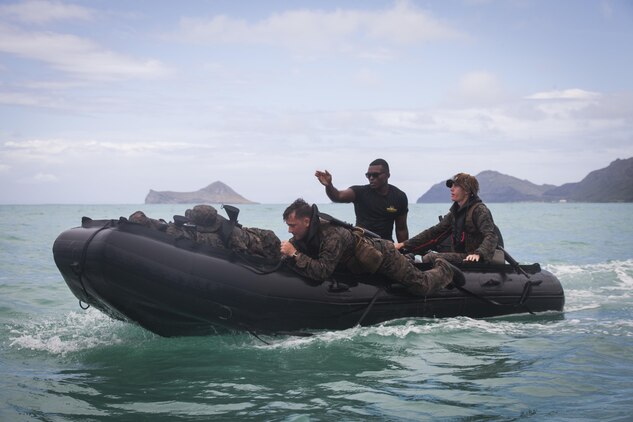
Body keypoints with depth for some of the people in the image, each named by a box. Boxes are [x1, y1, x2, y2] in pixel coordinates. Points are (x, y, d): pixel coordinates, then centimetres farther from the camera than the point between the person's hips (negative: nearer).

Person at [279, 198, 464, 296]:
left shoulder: (332, 236, -38)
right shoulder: (304, 234, -12)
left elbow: (322, 272, -45)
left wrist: (295, 254, -43)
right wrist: (286, 253, -25)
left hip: (384, 256, -8)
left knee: (422, 286, -2)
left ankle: (444, 270, 27)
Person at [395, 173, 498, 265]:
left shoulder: (480, 210, -6)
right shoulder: (454, 212, 19)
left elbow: (491, 236, -19)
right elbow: (434, 232, 19)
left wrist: (478, 254, -40)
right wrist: (405, 244, 11)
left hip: (472, 260, -8)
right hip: (459, 257, 8)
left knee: (430, 258, -24)